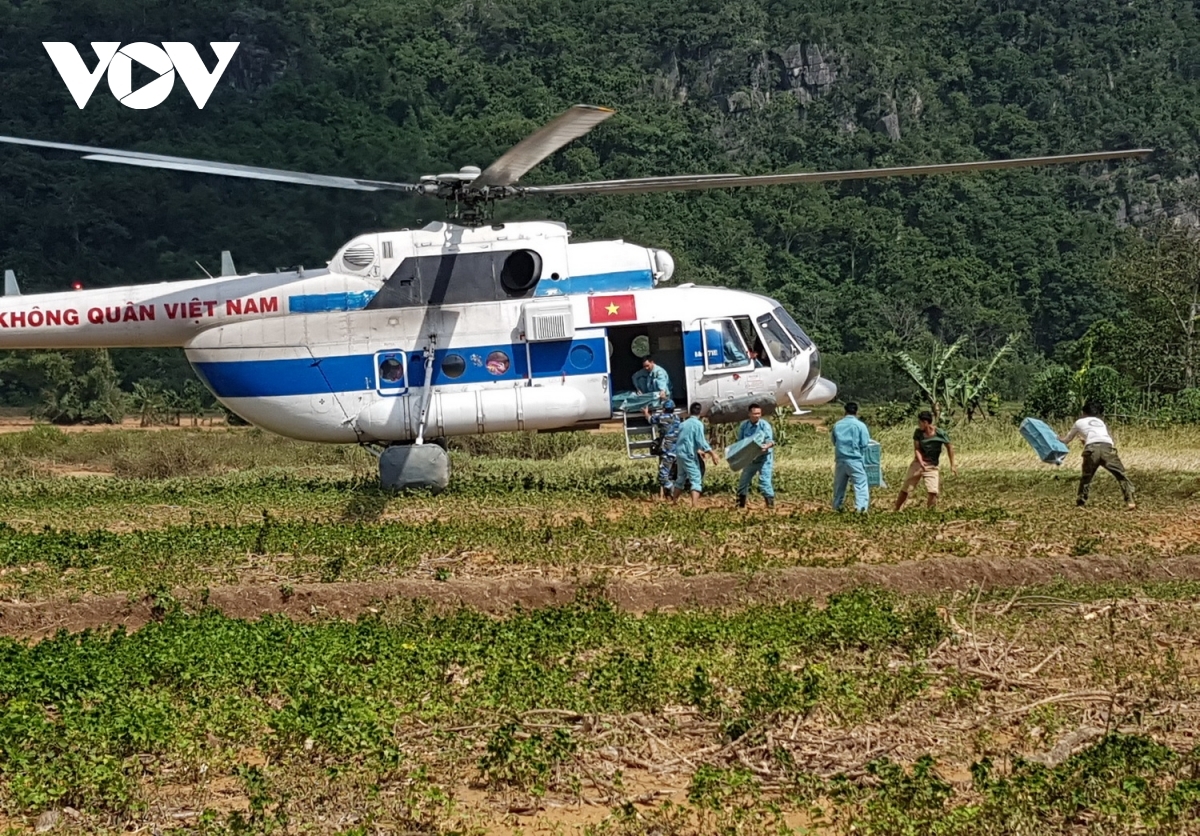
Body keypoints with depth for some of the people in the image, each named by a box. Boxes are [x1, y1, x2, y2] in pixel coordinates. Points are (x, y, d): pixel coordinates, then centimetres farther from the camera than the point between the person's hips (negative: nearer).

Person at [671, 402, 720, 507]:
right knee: (696, 480, -7)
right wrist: (712, 453, -14)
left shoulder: (683, 424, 15)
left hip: (679, 454, 7)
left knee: (680, 479, 21)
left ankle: (673, 502, 29)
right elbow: (701, 441, -17)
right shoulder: (698, 424, -8)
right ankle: (694, 506, -20)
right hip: (689, 456, -7)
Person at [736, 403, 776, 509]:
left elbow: (770, 441, -15)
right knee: (743, 480, 9)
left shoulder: (765, 425, -11)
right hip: (750, 458, 5)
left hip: (764, 457, -5)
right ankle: (740, 504, 23)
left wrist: (767, 446, -38)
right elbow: (739, 441, 5)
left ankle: (770, 503, -11)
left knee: (764, 480, -16)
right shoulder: (743, 425, -1)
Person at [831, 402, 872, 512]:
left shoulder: (837, 425, 5)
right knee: (861, 483, -2)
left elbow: (834, 442, 15)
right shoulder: (860, 425, -8)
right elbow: (864, 444, -7)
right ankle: (861, 507, -14)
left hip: (840, 459, 4)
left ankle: (837, 506, 25)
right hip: (855, 460, -4)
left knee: (839, 484, 16)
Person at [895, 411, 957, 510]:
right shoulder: (918, 432, -7)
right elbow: (916, 449, -9)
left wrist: (952, 465, 0)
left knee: (932, 492, -20)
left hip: (931, 466, -2)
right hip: (917, 464, 2)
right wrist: (921, 463, -27)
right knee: (905, 490, 8)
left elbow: (949, 447, -1)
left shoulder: (940, 433, -14)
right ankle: (896, 510, 24)